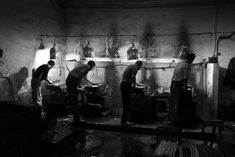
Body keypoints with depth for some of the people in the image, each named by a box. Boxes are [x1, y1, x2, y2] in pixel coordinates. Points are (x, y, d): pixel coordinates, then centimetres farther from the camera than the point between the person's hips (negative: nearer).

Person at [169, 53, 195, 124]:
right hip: (179, 86, -8)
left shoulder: (179, 64, 17)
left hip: (172, 84, 8)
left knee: (172, 103, 12)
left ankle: (172, 120, 20)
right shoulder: (187, 65, -7)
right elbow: (185, 78, -13)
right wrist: (185, 87, -8)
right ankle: (175, 120, 3)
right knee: (177, 104, -2)